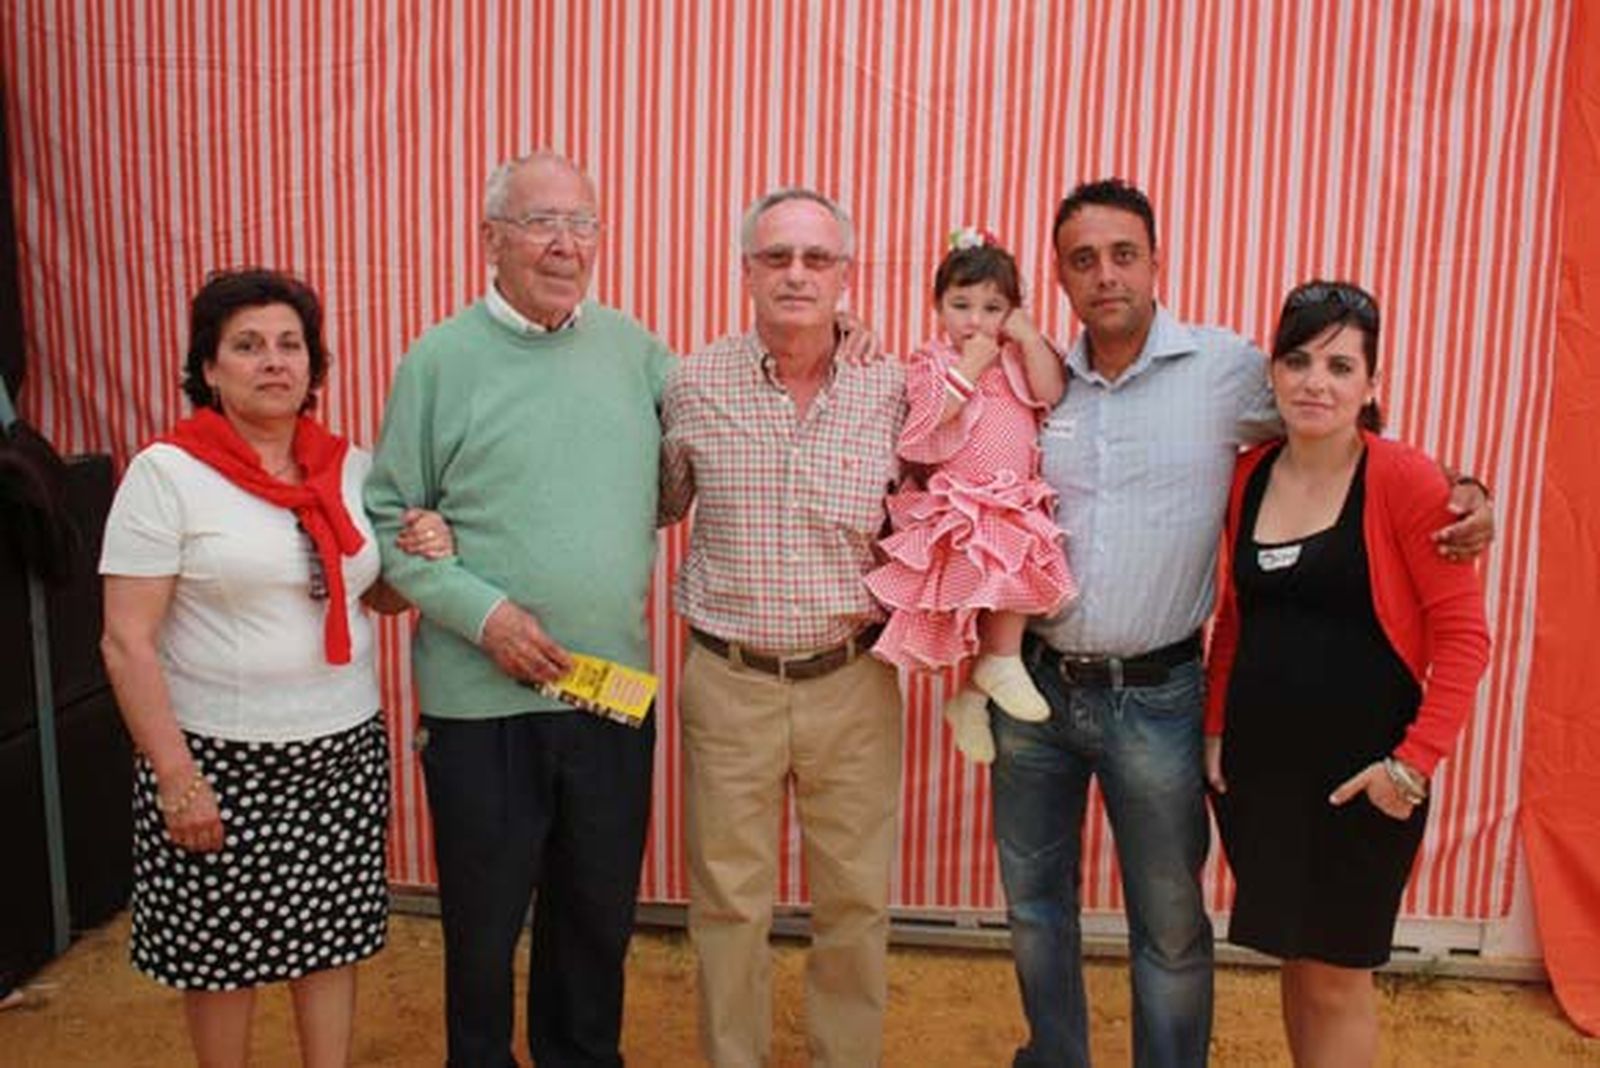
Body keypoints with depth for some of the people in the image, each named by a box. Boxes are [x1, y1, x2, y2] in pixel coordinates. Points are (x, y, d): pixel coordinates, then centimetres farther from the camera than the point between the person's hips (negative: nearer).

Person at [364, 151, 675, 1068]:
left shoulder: (635, 349, 5)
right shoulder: (441, 360, -4)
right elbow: (390, 519, -3)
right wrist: (482, 611, -14)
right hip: (484, 695, -3)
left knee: (601, 913, 20)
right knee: (485, 921, 14)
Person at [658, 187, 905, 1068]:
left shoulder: (892, 389, -4)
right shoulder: (694, 386, -3)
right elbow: (660, 508, 11)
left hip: (853, 681, 1)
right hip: (727, 681, 0)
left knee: (858, 901, 13)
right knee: (728, 902, 13)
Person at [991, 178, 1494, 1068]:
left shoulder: (1228, 369, -7)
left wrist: (1459, 492, -9)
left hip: (1154, 697, -3)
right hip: (1035, 685, 4)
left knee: (1171, 925, 11)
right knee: (1034, 897, 19)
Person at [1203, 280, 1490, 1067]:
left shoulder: (1406, 481, -12)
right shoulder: (1247, 475, 4)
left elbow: (1462, 633, -11)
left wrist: (1416, 760, -15)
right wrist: (1214, 728, 7)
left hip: (1360, 774, -4)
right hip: (1255, 763, 5)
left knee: (1337, 973, 7)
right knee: (1293, 954, 18)